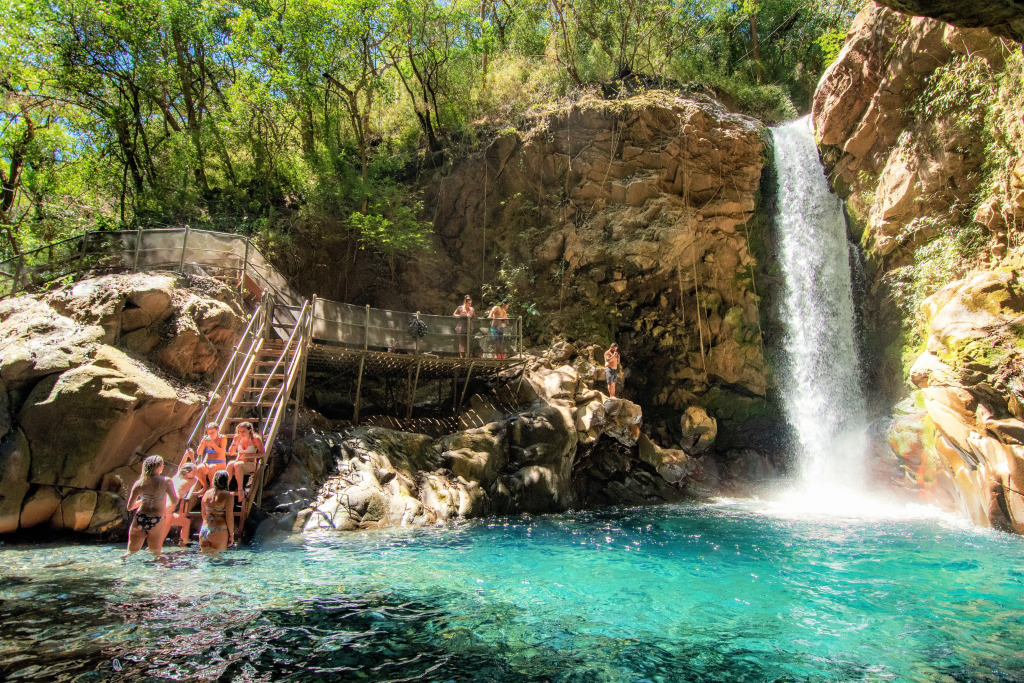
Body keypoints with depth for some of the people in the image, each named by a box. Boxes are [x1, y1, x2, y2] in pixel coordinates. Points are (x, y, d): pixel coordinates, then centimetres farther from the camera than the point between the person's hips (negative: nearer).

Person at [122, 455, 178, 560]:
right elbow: (175, 502, -7)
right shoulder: (166, 481, -8)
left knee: (132, 550, 19)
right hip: (157, 520, -3)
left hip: (140, 519, 3)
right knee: (156, 553, 12)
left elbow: (129, 507, 6)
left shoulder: (139, 483, 2)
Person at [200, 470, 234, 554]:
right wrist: (231, 534, -3)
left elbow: (204, 514, 16)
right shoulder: (227, 495, -11)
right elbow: (229, 517, -11)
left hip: (204, 529, 5)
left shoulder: (207, 493, 6)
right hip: (219, 531, -5)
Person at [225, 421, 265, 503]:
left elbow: (262, 453, -7)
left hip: (251, 464, -4)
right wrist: (235, 442, -6)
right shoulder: (238, 438, 8)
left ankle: (240, 490, -34)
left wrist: (249, 455, -19)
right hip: (239, 462, 4)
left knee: (237, 465, -37)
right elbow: (231, 453, 11)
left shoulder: (255, 439, -5)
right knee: (230, 464, -32)